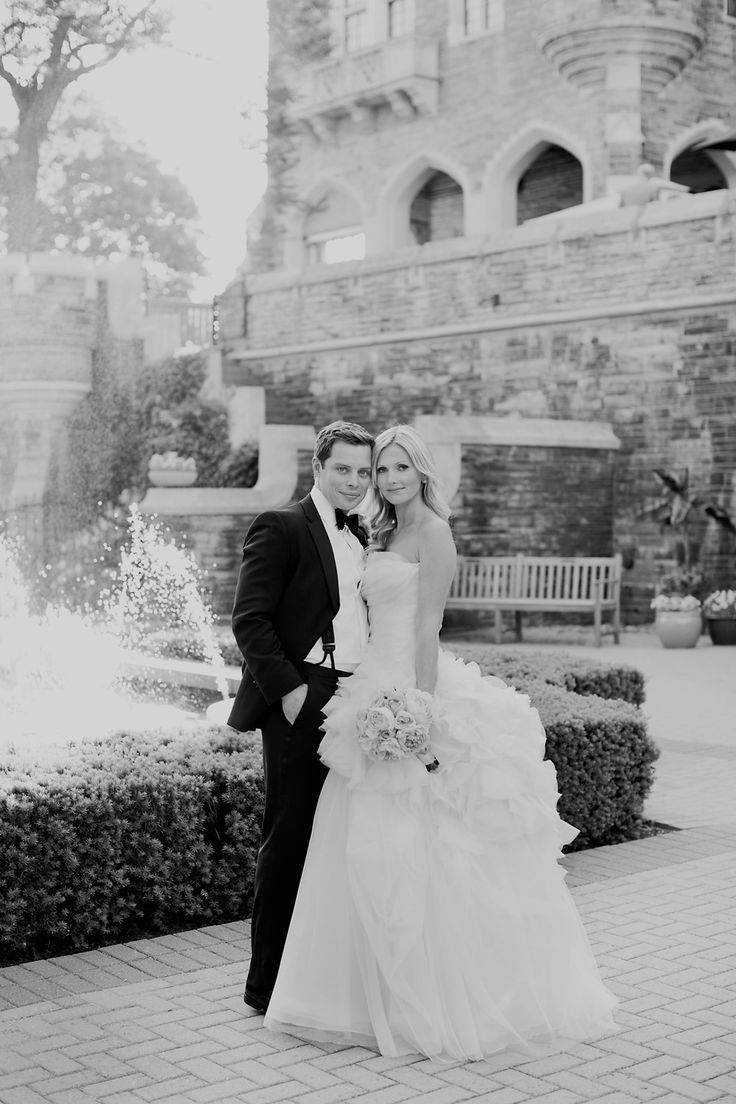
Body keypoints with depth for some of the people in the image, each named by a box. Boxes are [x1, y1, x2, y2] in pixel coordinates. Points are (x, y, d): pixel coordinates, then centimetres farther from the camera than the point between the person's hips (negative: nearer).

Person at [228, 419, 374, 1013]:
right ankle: (269, 984, 10)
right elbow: (250, 619, -12)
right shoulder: (280, 528, -5)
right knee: (289, 843, -1)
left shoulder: (361, 538, 18)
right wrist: (288, 689, -17)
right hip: (301, 705, -7)